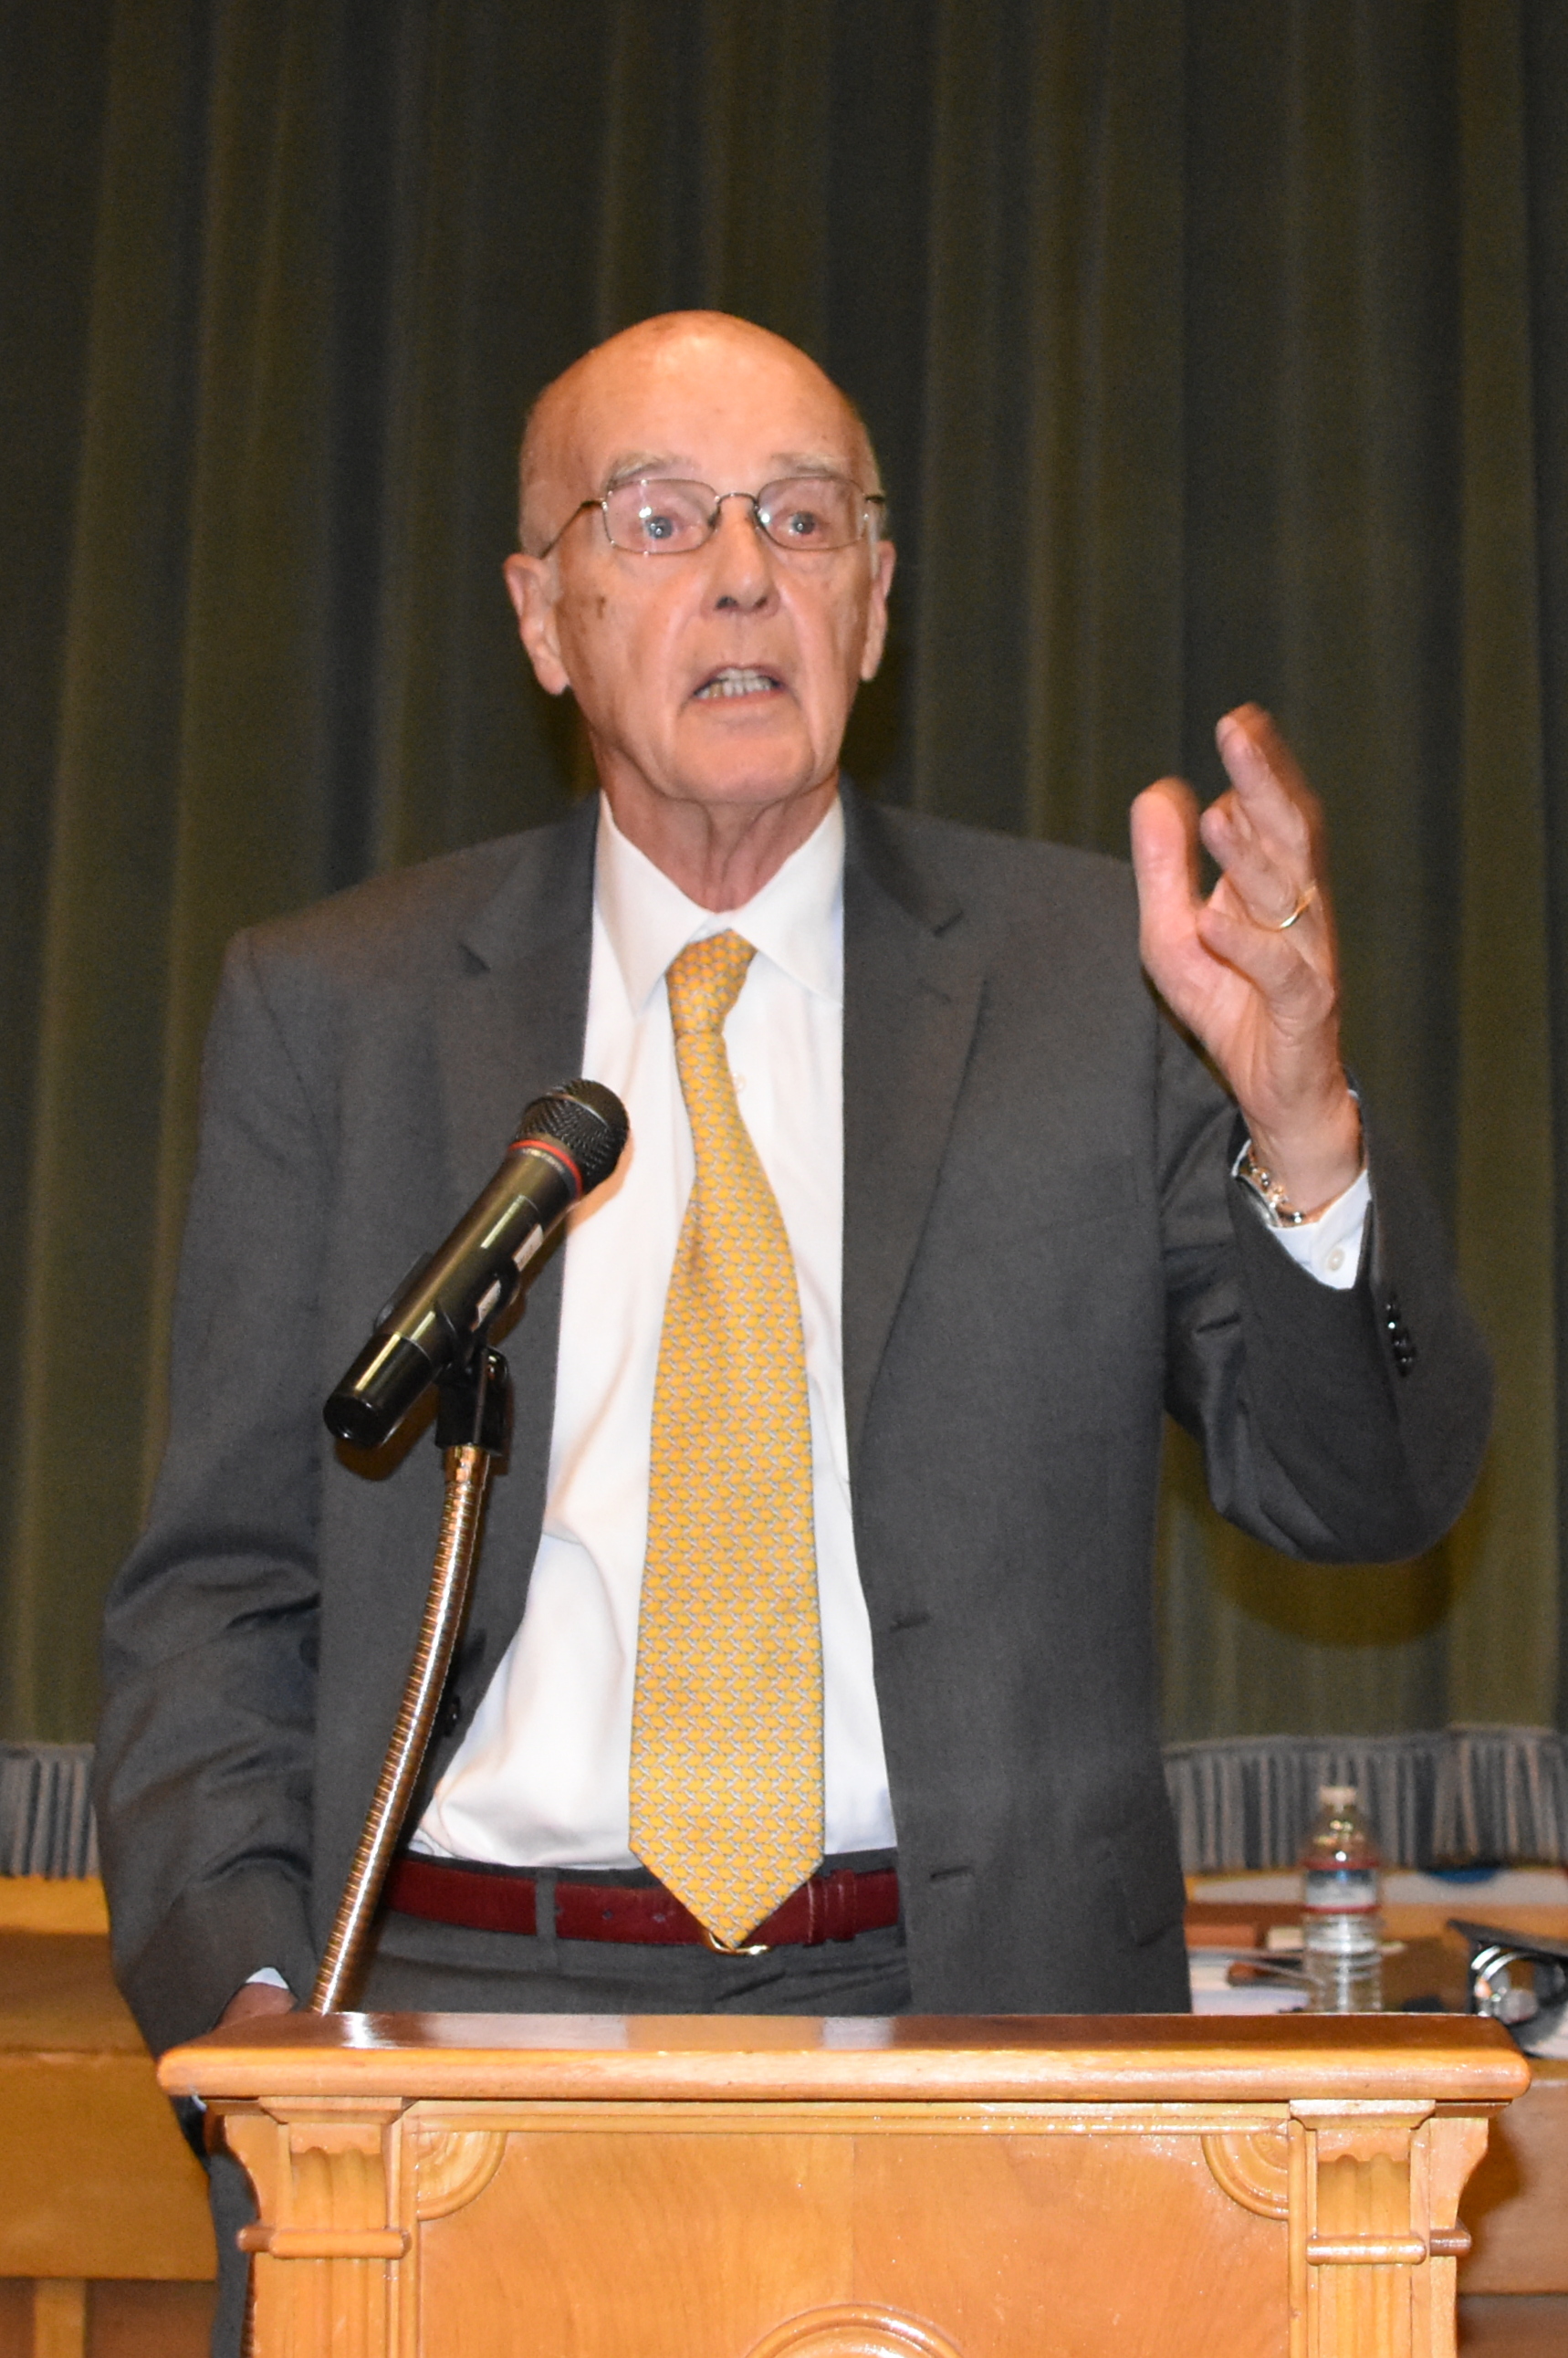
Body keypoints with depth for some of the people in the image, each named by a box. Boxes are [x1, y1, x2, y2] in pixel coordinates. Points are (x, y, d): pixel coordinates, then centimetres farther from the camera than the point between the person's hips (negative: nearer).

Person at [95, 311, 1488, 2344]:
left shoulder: (1089, 974, 6)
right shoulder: (330, 1007, 8)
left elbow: (1363, 1492, 3)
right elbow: (224, 1587, 9)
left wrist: (1301, 1124, -15)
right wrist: (240, 1986, -6)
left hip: (966, 2019, 1)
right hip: (465, 2003, 0)